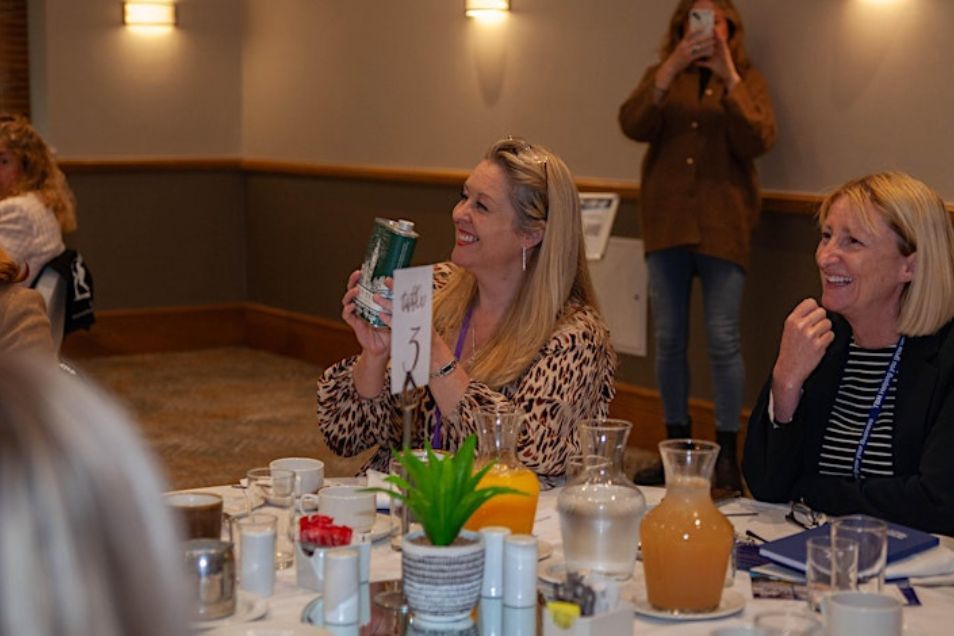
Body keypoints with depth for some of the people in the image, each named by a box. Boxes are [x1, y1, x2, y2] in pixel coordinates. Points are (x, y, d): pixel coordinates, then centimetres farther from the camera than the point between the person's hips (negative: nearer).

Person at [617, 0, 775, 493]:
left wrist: (729, 75, -18)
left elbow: (758, 141, -11)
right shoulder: (662, 76, 10)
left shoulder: (746, 79, 5)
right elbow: (633, 126, -9)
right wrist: (672, 68, -19)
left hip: (723, 226, -2)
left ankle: (727, 454, 4)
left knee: (723, 340, -4)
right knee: (668, 339, 7)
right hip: (666, 224, 2)